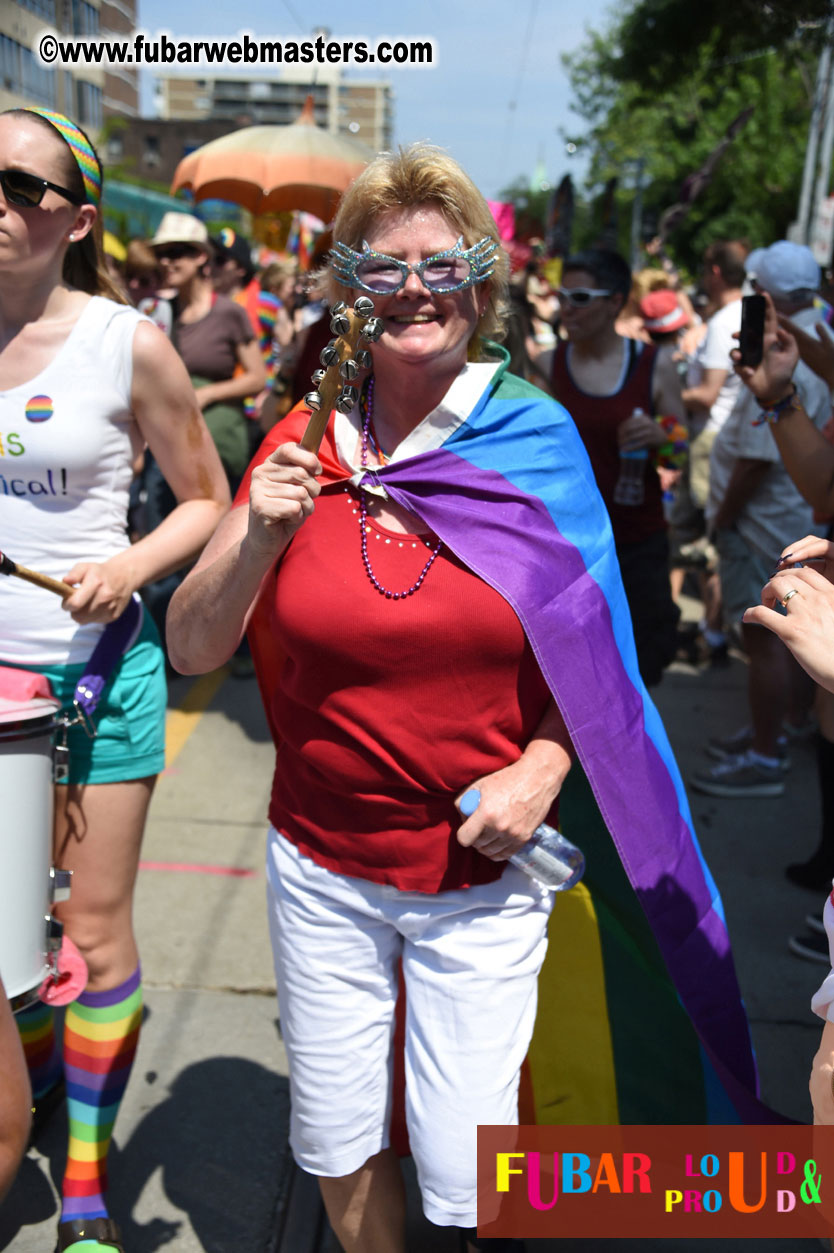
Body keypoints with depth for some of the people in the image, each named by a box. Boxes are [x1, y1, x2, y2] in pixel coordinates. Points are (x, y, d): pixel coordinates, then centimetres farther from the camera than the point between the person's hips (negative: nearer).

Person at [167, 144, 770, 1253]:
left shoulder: (537, 438, -5)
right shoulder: (305, 443, -2)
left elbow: (593, 644, 2)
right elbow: (191, 651, -3)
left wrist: (543, 768, -14)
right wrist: (258, 535, -19)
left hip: (484, 874, -1)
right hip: (323, 869, 2)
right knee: (337, 1147, 18)